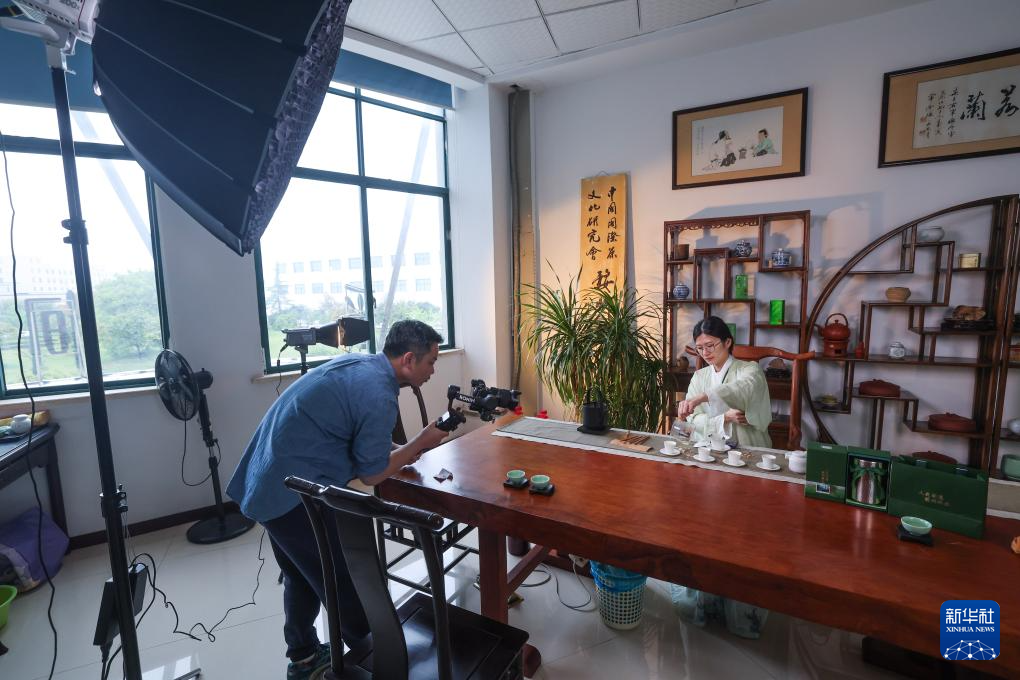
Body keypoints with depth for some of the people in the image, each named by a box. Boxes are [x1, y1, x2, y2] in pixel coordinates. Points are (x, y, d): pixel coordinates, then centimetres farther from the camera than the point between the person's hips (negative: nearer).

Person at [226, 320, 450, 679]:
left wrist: (398, 449, 9)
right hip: (294, 495, -9)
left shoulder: (358, 363, 4)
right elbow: (371, 474, -13)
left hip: (264, 482, 10)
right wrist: (421, 443, -3)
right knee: (346, 582, 10)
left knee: (302, 576, 26)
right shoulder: (379, 395, -23)